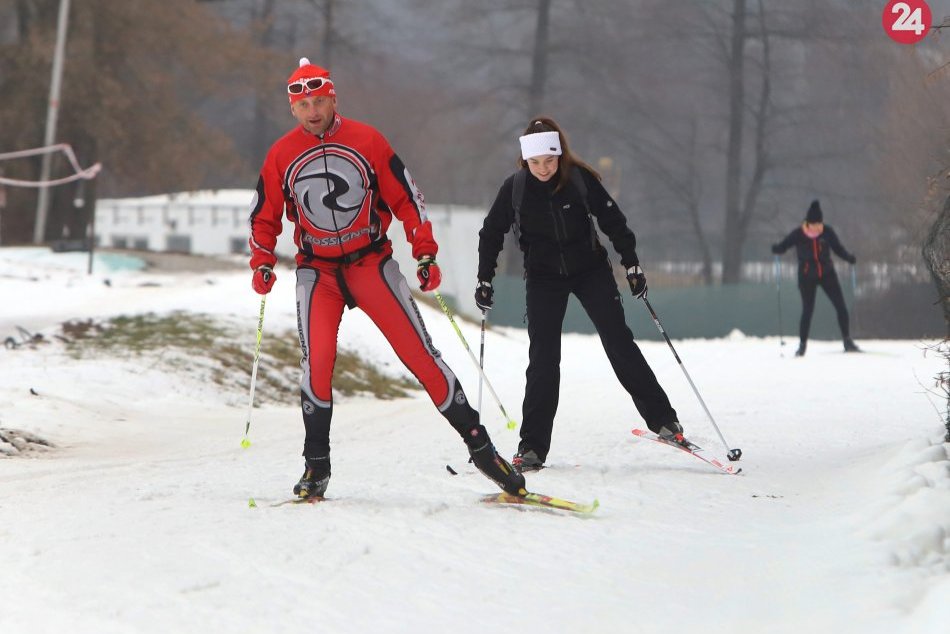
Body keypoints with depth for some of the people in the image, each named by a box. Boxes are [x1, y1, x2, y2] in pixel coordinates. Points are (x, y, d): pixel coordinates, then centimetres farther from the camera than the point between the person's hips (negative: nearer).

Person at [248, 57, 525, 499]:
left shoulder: (367, 141, -5)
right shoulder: (281, 156, 0)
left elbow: (406, 198, 0)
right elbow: (265, 218, 11)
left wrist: (425, 254, -6)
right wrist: (262, 264, -3)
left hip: (372, 263, -1)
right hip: (317, 271, 1)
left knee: (419, 352, -5)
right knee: (317, 360, -16)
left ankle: (477, 442, 0)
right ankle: (316, 465, -3)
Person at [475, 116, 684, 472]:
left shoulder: (580, 179, -14)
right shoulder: (515, 188, -11)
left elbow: (613, 221, -4)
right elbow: (492, 233, 1)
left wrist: (632, 264, -5)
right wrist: (485, 280, -1)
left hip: (591, 270, 0)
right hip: (543, 279, 0)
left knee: (619, 343, -3)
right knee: (543, 359, -6)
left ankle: (661, 418, 6)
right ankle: (533, 446, -3)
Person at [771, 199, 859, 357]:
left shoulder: (827, 232, -8)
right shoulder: (798, 234, -13)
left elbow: (838, 248, 3)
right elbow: (783, 246, -6)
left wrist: (849, 258, -14)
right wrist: (776, 249, -28)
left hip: (827, 274, 2)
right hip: (807, 277, -2)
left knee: (841, 307, -2)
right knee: (807, 310, -2)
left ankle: (847, 341, 10)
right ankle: (802, 344, 12)